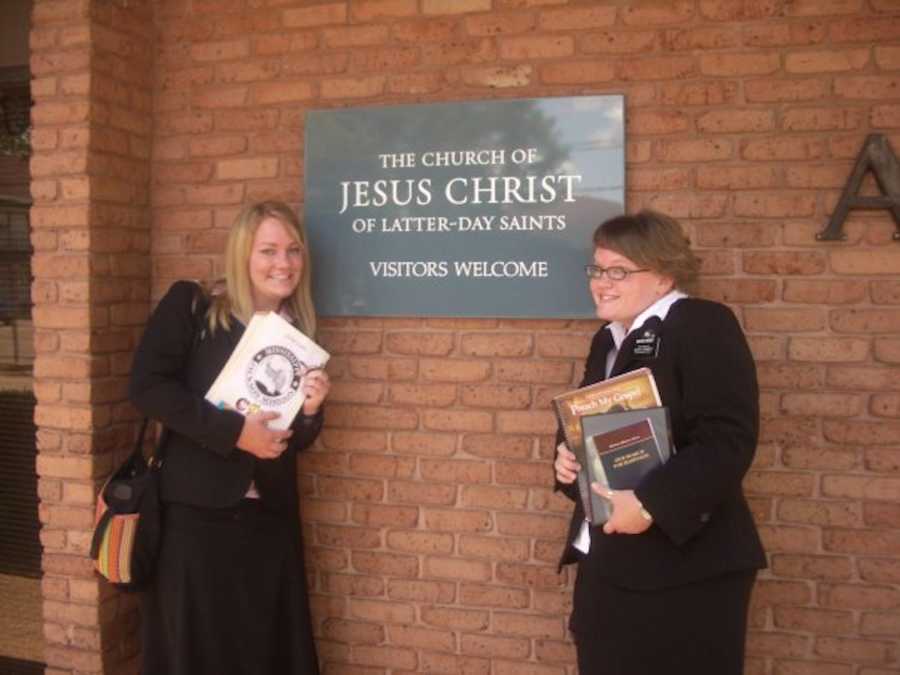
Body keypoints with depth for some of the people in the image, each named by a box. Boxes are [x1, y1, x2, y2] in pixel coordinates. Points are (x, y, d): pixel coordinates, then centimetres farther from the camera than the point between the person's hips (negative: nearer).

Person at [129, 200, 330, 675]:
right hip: (195, 514, -4)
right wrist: (234, 431, -17)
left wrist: (310, 412, -10)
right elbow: (146, 386, -13)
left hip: (270, 521, 4)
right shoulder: (190, 306, -4)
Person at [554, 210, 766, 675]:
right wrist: (567, 458, 2)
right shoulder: (609, 339, 14)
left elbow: (729, 440, -21)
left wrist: (650, 504, -26)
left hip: (681, 568, -8)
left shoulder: (705, 325, -12)